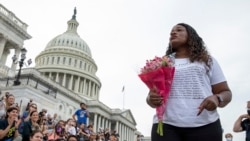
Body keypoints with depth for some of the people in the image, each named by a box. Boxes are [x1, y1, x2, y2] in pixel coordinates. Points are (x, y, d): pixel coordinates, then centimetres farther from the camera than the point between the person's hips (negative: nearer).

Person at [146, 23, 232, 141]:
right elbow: (152, 95, 18)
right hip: (166, 125, 0)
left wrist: (217, 98, -10)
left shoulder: (208, 61, 17)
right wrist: (151, 99, -7)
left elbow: (225, 92, 14)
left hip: (204, 126, 0)